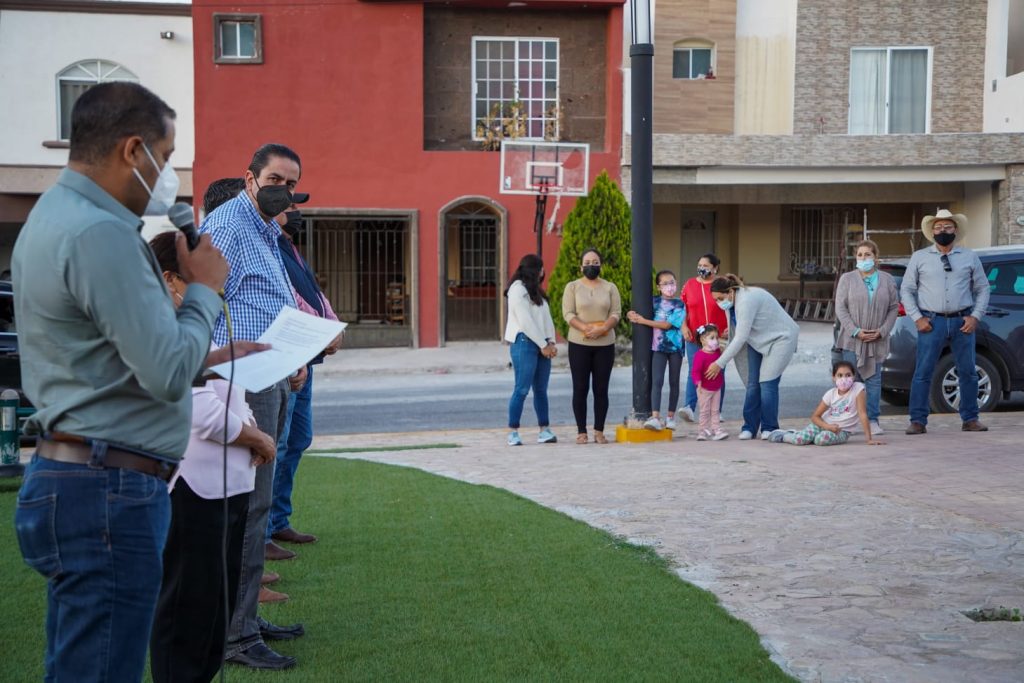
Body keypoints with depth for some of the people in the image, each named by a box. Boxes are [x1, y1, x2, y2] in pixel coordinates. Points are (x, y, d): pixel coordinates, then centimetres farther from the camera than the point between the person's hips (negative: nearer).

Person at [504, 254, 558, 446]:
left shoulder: (536, 291, 21)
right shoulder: (517, 289, -7)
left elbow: (546, 318, 15)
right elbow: (526, 321, -14)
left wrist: (551, 342, 2)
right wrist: (543, 345, -12)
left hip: (542, 345, 8)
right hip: (524, 343, -8)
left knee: (541, 389, 7)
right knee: (522, 389, -9)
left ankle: (545, 430, 8)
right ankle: (513, 432, -6)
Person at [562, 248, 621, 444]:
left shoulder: (610, 288, 10)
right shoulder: (572, 287, 5)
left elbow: (616, 313, 1)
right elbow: (568, 314, -5)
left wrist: (602, 328, -17)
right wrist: (585, 328, -20)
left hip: (605, 344, 1)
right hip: (579, 344, -1)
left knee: (601, 389, 3)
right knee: (580, 389, 0)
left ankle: (599, 431, 8)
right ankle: (581, 431, 5)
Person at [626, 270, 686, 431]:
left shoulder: (679, 305, -3)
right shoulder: (654, 301, 6)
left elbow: (667, 325, -14)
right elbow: (632, 315, 10)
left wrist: (643, 321, -14)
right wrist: (633, 315, -15)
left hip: (675, 346, -1)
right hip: (658, 347, 1)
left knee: (674, 382, 7)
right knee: (657, 381, -11)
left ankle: (671, 417, 17)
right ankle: (655, 418, -18)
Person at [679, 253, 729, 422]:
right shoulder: (689, 284, 7)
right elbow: (682, 308, 10)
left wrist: (729, 328, -8)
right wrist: (684, 327, -3)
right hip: (694, 338, 1)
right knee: (694, 372, -8)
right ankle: (689, 407, -15)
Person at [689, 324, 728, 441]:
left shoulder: (718, 352, 2)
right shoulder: (700, 355, -20)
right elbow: (695, 371, -25)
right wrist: (698, 382, -39)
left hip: (717, 388, 6)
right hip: (705, 389, -6)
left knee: (715, 411, 8)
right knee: (705, 411, 4)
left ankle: (716, 429, 9)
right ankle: (703, 430, 12)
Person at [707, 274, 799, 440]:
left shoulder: (746, 300, -30)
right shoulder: (733, 302, -2)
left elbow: (740, 338, -31)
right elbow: (736, 336, 2)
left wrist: (720, 363, -30)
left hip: (780, 338, -8)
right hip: (758, 341, 8)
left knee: (767, 383, -13)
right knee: (752, 383, -1)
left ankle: (769, 428, -2)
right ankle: (749, 427, 2)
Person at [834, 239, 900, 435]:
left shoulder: (888, 280, 7)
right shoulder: (847, 279, 4)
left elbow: (894, 308, 5)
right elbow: (840, 308, -2)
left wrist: (882, 331, -8)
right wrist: (855, 331, -12)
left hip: (877, 340, 1)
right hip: (852, 339, -1)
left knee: (874, 379, 3)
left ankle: (873, 420, 8)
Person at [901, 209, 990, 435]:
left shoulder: (969, 257, 10)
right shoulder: (919, 258, 6)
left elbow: (982, 289, 11)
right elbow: (906, 290, 6)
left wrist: (975, 316, -1)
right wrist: (917, 318, -4)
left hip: (962, 322, 2)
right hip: (932, 322, -1)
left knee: (968, 372, 6)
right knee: (923, 373, -4)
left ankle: (970, 419, 17)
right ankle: (918, 421, 1)